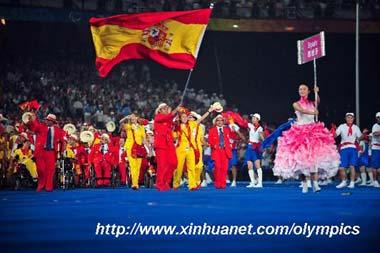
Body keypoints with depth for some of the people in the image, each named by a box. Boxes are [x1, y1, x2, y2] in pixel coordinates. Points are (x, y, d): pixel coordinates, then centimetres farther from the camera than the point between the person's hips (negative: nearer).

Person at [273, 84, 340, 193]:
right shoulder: (296, 104, 6)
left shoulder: (312, 103, 15)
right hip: (300, 133, -1)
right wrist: (313, 113, -29)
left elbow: (318, 102, -8)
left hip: (313, 132, 1)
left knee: (314, 156, -13)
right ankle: (304, 184, -1)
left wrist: (316, 93, -25)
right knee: (301, 157, -7)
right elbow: (302, 111, -14)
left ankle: (315, 183, -17)